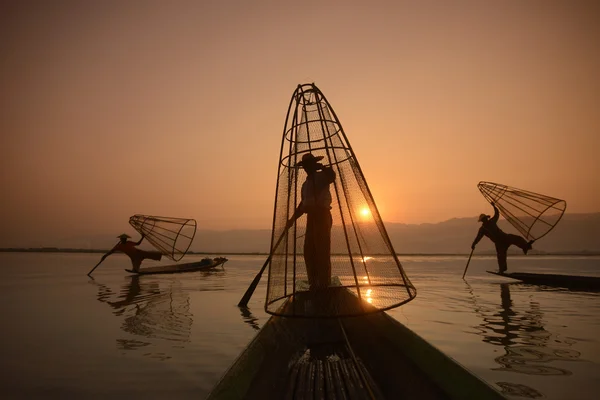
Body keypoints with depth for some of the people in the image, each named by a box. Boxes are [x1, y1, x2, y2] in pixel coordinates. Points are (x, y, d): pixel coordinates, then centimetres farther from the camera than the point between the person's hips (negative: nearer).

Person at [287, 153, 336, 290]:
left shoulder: (322, 176, -2)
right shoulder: (305, 184, 22)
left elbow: (331, 176, -27)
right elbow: (302, 204, 26)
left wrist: (323, 167, -30)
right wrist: (293, 219, 23)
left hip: (322, 216, -8)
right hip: (311, 218, 8)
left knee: (322, 251, -8)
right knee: (309, 251, 8)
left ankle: (324, 284, -2)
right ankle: (314, 284, 16)